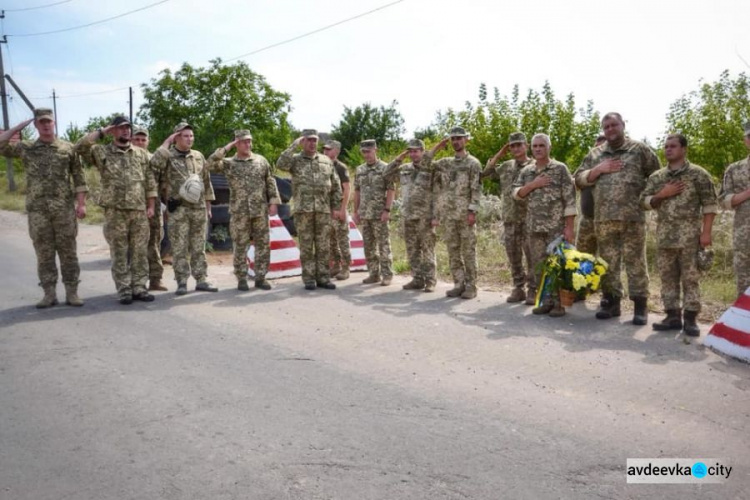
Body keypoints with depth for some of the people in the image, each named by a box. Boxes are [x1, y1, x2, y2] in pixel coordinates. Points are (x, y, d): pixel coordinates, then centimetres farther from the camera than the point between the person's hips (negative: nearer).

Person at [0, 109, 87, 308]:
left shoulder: (68, 148, 5)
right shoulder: (25, 148, 9)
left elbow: (79, 178, 3)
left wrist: (81, 204, -4)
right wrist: (18, 128, 4)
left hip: (64, 209, -1)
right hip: (37, 210, 1)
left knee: (68, 252, 2)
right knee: (44, 253, 4)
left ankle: (72, 293, 8)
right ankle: (49, 294, 11)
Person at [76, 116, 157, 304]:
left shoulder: (141, 154, 11)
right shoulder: (102, 152, 3)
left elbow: (150, 181, 10)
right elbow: (80, 147, -13)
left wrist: (150, 206, 3)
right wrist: (102, 132, -6)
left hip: (139, 211, 3)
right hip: (115, 212, -2)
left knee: (139, 252, 5)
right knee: (119, 253, 2)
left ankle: (139, 288, 13)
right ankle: (124, 290, 8)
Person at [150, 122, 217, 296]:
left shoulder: (199, 156, 12)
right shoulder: (168, 156, -2)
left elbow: (206, 182, 17)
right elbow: (155, 163, -26)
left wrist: (208, 206, 14)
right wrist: (166, 143, -16)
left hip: (198, 208, 4)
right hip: (178, 209, -4)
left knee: (198, 247, 9)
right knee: (179, 247, -1)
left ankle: (201, 280, 14)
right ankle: (182, 282, 5)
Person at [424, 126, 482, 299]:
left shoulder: (473, 163, -2)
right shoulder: (446, 163, 14)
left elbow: (475, 190, -8)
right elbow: (425, 163, 11)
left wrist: (472, 211, -17)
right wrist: (438, 147, 8)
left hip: (465, 214, -5)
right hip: (448, 215, 6)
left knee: (468, 251, -1)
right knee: (453, 251, 7)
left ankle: (470, 286, 5)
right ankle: (459, 284, 15)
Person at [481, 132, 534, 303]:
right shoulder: (506, 166, 12)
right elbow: (485, 173, 16)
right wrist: (499, 154, 10)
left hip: (528, 220, -5)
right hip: (509, 220, 5)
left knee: (532, 257, -2)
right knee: (513, 258, 9)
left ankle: (533, 290, 5)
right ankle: (518, 289, 18)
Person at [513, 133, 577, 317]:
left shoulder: (560, 169, -2)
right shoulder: (526, 171, 13)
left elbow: (570, 199, -7)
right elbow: (516, 193, 4)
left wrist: (570, 227, -13)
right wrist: (533, 184, -12)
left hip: (556, 227, -5)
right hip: (534, 228, 5)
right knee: (539, 265, 7)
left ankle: (559, 302, 3)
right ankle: (545, 300, 15)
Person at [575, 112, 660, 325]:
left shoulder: (639, 149, 6)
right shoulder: (595, 154, 14)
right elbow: (579, 179, 9)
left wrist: (646, 196, 1)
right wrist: (598, 169, -5)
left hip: (633, 217, -3)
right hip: (604, 218, 3)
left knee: (635, 261, 0)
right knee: (608, 261, 8)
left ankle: (640, 305, 6)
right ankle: (611, 302, 18)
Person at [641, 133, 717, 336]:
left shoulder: (698, 174, -1)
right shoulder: (656, 177, 11)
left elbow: (709, 204, -4)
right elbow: (644, 201, 10)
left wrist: (706, 232, -11)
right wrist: (662, 194, -8)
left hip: (690, 235, -4)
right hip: (664, 235, 4)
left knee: (690, 277, 0)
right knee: (668, 277, 7)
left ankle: (690, 318, 5)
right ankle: (673, 315, 15)